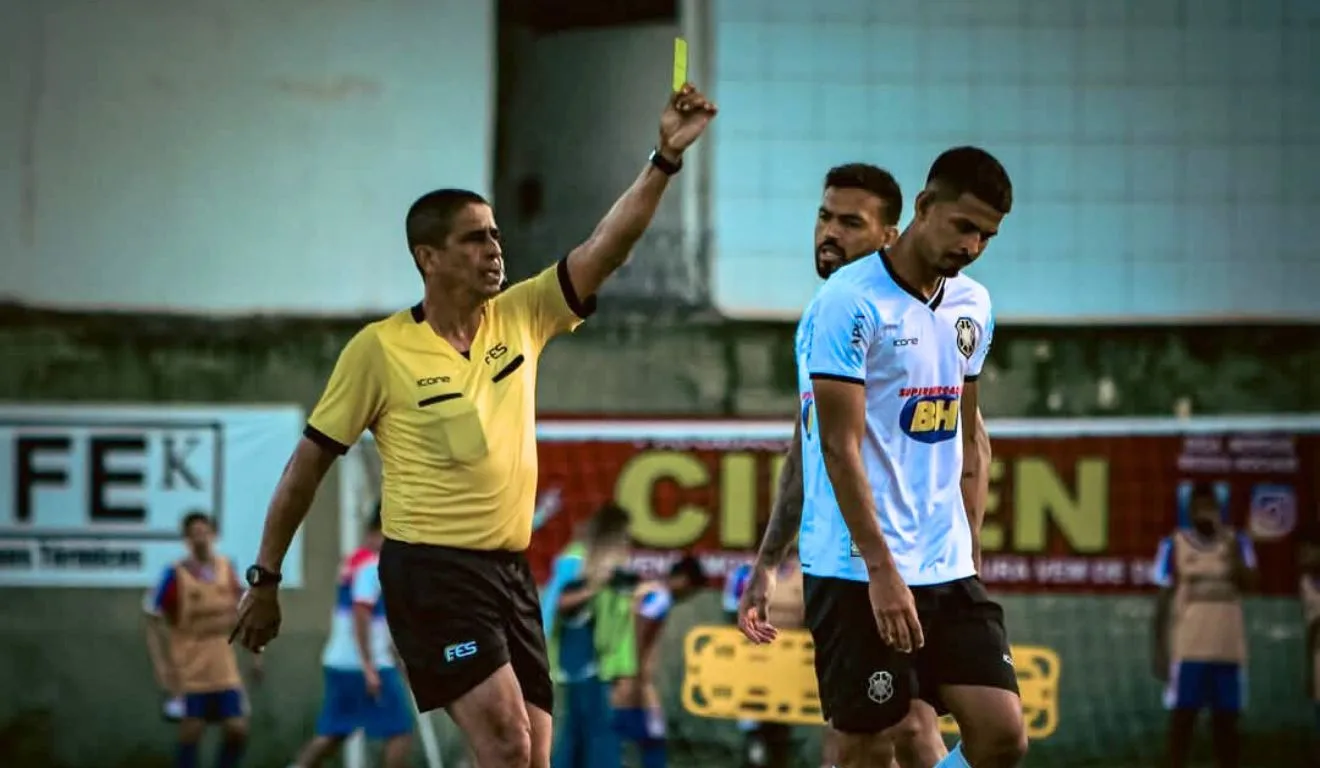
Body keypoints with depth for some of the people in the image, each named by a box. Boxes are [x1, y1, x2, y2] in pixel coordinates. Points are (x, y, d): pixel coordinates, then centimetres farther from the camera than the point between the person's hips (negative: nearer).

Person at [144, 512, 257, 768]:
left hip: (225, 671, 4)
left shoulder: (226, 568, 3)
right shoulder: (175, 574, -11)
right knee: (191, 732, -3)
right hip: (189, 674, -4)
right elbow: (153, 621, -9)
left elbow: (240, 610, 15)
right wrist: (163, 665, -17)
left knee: (238, 730, 0)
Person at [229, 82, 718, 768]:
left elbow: (607, 246, -1)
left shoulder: (519, 318, 8)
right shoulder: (379, 350, -6)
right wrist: (265, 580, 2)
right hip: (431, 573, -6)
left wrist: (666, 157, -13)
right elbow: (308, 464, 0)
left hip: (510, 571, 6)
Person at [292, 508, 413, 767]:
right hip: (367, 664, -9)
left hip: (338, 661, 9)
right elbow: (361, 616, -23)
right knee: (400, 731, -3)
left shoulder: (354, 561, 15)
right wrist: (369, 667, -25)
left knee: (332, 734, 9)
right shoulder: (373, 565, -14)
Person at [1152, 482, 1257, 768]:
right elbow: (1163, 599, 1)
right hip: (1187, 650, -2)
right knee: (1182, 718, -2)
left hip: (1229, 649, 2)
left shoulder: (1237, 542, 7)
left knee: (1226, 720, 5)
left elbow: (1247, 583, -9)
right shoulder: (1174, 544, 1)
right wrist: (1160, 650, -3)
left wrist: (1228, 541, -17)